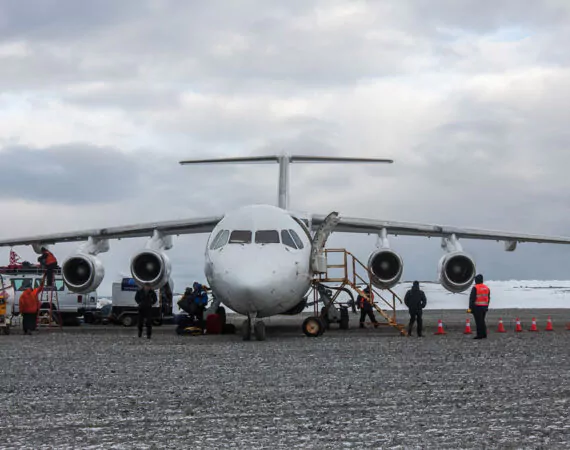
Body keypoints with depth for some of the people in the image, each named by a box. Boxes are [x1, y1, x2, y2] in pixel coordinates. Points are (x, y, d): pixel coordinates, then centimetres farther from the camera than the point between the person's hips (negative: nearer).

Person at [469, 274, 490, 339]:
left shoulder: (475, 288, -11)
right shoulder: (486, 288, 11)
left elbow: (472, 299, -13)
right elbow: (488, 298, 17)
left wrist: (470, 307, -10)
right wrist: (486, 307, 23)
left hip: (477, 307, -7)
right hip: (484, 307, 7)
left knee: (479, 321, -5)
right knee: (482, 321, 15)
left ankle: (480, 335, -6)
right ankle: (484, 334, 17)